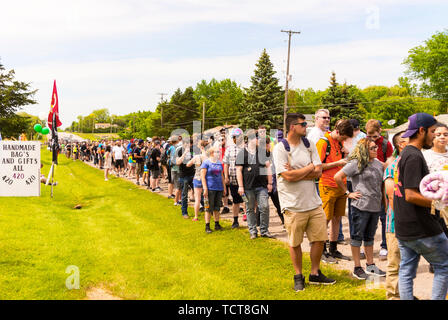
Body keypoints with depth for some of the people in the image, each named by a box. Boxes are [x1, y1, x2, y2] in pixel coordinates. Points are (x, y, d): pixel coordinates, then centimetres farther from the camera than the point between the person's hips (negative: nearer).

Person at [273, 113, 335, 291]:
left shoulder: (309, 145, 7)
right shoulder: (280, 148, -10)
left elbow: (318, 172, -1)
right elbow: (288, 176, -19)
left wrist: (296, 173, -14)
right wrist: (310, 167, -6)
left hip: (313, 202, 5)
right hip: (293, 205, -5)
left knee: (319, 239, 8)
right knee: (295, 243, 6)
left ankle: (315, 274, 26)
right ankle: (298, 276, 24)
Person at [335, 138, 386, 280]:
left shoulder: (378, 164, 11)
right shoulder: (356, 163, -10)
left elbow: (382, 184, 22)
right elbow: (337, 177, -12)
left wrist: (384, 199, 14)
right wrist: (348, 193, -9)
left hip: (376, 206, 6)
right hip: (360, 206, -6)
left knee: (369, 236, 16)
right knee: (357, 236, 3)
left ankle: (370, 265, 25)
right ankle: (357, 268, 10)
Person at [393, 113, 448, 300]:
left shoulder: (405, 154, 14)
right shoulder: (414, 156, -17)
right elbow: (411, 195, -23)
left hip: (403, 228, 9)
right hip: (421, 228, -9)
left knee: (406, 270, 11)